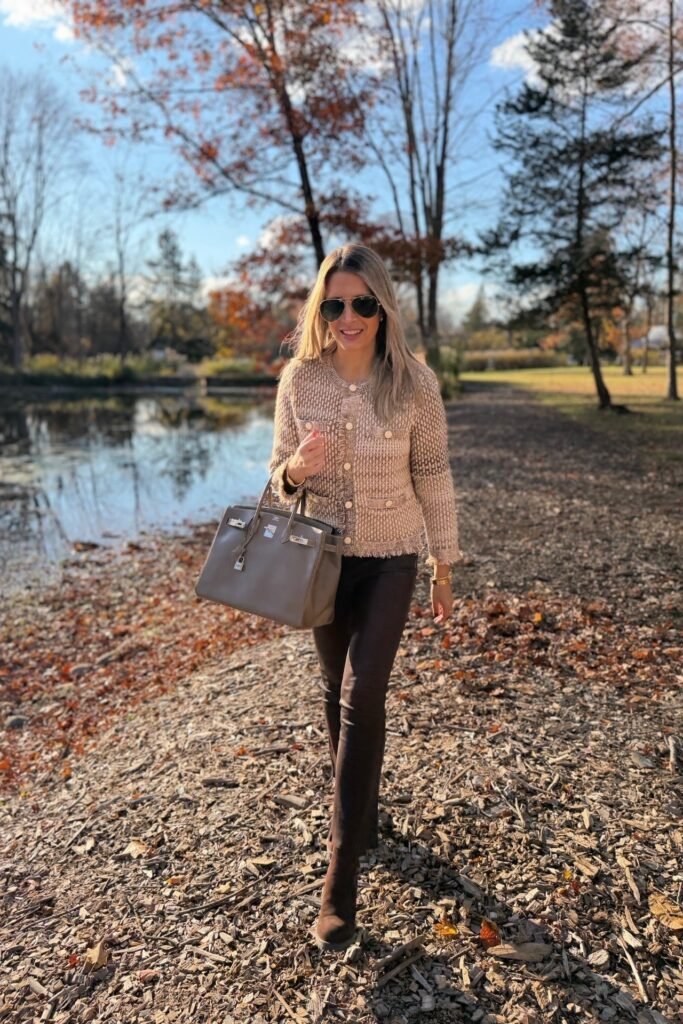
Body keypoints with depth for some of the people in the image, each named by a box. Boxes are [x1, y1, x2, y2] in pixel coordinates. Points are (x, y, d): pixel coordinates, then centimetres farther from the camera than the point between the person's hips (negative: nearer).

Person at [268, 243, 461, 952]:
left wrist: (444, 565, 2)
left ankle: (342, 874, 3)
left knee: (361, 699, -10)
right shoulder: (299, 379, -8)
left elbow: (432, 477, -3)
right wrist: (296, 468, -25)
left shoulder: (415, 383, -13)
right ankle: (361, 814, 42)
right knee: (338, 693, 16)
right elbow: (281, 477, 0)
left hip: (390, 559, -3)